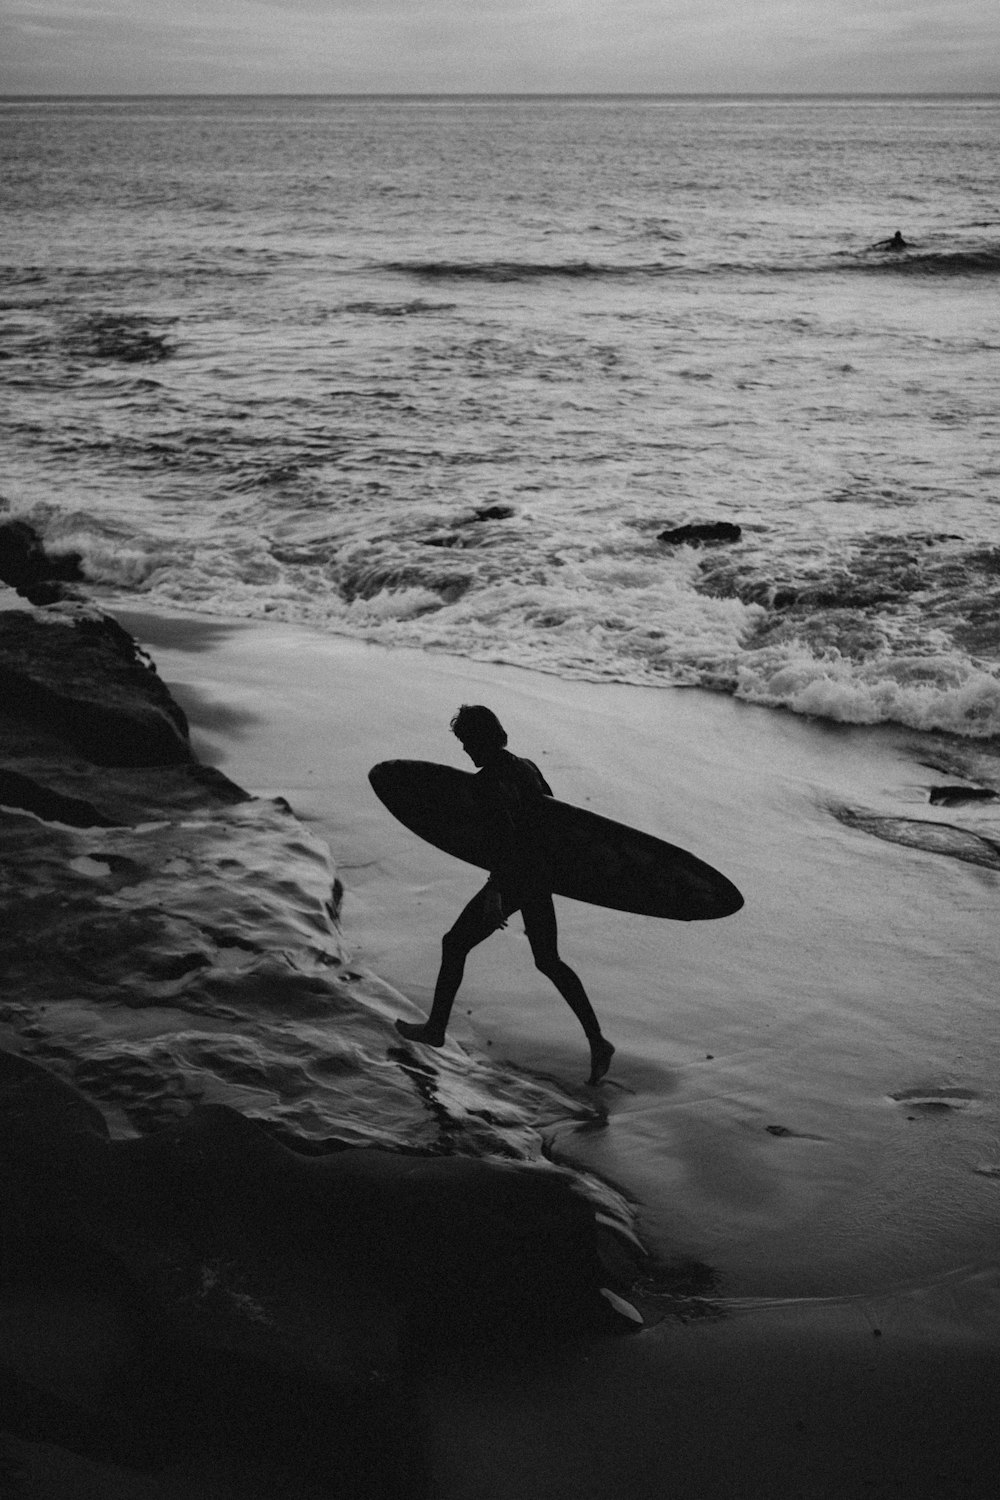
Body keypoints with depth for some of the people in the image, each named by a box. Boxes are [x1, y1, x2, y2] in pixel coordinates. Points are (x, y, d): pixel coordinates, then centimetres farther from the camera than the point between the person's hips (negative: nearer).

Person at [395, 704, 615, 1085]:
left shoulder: (490, 781, -18)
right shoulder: (526, 766, 7)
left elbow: (505, 836, -27)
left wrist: (494, 892, -28)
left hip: (511, 882, -8)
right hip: (541, 877, 8)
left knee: (455, 945, 12)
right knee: (549, 961, 17)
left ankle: (436, 1029, 25)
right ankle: (597, 1042, 11)